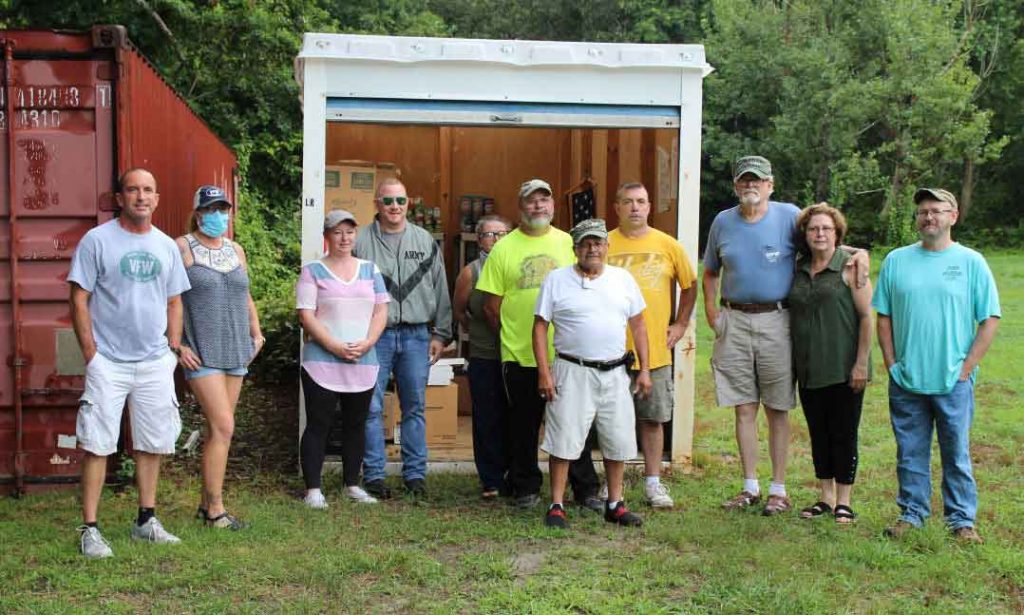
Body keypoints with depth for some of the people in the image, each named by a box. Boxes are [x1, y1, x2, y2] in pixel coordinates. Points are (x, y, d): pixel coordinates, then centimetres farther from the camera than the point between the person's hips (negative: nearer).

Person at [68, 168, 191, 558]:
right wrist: (91, 355, -10)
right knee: (98, 445, -4)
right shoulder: (97, 240, -4)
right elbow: (79, 300, -5)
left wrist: (173, 349, 8)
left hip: (155, 363, 5)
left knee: (153, 444, 10)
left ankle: (146, 521, 22)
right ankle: (90, 529, 3)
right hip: (108, 362, -5)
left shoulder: (166, 246, 10)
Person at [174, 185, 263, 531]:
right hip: (201, 354, -6)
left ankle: (206, 502, 20)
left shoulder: (236, 251, 14)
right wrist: (175, 344, -14)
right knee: (223, 426, -12)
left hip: (234, 351, 7)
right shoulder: (181, 248, -6)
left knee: (216, 428, 11)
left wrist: (256, 333, 17)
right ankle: (215, 509, -4)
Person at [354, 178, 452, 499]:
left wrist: (440, 334, 7)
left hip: (416, 336, 2)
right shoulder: (360, 242, 3)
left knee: (414, 407, 6)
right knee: (372, 408, 0)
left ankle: (415, 473, 14)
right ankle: (374, 475, 9)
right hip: (375, 336, -2)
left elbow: (440, 290, 12)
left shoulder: (426, 242, 10)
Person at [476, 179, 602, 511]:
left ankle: (586, 489, 15)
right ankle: (526, 488, 21)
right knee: (524, 426, 8)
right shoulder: (504, 248, 0)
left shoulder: (568, 243, 6)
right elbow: (492, 306, 2)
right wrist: (513, 334, 3)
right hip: (521, 356, -1)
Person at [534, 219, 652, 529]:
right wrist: (543, 372, -8)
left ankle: (615, 504, 21)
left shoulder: (623, 279, 10)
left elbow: (638, 325, 13)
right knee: (564, 440, -4)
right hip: (572, 372, -3)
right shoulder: (556, 279, 1)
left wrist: (644, 369, 7)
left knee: (618, 440, 8)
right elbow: (540, 326, 0)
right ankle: (556, 506, 6)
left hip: (615, 373, 3)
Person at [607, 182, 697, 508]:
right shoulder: (605, 245, 1)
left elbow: (690, 285, 16)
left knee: (653, 419, 6)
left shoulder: (667, 245, 5)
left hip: (656, 350, 1)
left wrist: (680, 325, 10)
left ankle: (653, 482, 16)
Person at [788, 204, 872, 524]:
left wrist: (861, 363, -13)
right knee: (818, 433, 11)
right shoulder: (798, 270, 9)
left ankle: (843, 500, 12)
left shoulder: (849, 267, -6)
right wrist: (792, 362, 9)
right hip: (809, 370, 5)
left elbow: (867, 317, -9)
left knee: (843, 433, 2)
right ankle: (825, 496, 22)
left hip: (843, 368, -5)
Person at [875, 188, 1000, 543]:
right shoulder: (896, 261, 7)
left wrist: (966, 369, -5)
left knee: (957, 454, 5)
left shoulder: (971, 262, 1)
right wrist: (892, 365, 1)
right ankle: (912, 513, 21)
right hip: (905, 381, 2)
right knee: (910, 454, 9)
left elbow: (990, 320, 0)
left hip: (953, 382, -2)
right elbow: (884, 317, 9)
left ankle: (962, 520, 15)